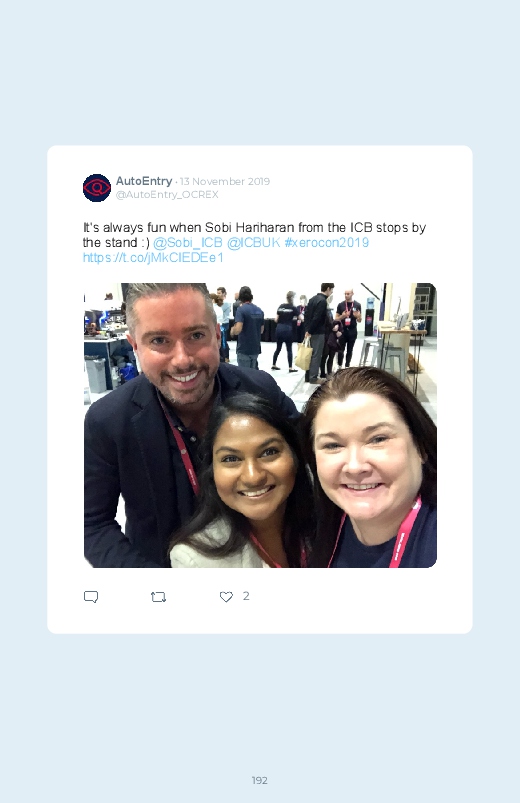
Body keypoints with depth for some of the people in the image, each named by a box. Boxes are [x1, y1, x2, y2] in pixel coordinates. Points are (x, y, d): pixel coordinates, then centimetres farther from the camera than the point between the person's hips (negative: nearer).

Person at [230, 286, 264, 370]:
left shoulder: (241, 309, -12)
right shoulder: (259, 310, 9)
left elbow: (238, 329, -21)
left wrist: (232, 331, -1)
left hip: (244, 349, -6)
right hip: (255, 348, 6)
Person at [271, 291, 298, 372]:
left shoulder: (280, 306, 8)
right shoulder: (293, 308, -4)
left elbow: (276, 320, 7)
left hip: (279, 329, 5)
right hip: (287, 329, -5)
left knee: (278, 348, 15)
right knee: (289, 349, 2)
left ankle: (273, 365, 21)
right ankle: (290, 368, 2)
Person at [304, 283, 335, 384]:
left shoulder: (313, 298, 12)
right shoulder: (322, 301, -17)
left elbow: (306, 314, 13)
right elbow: (317, 318, -22)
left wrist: (307, 329, 12)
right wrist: (310, 331, -14)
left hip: (311, 331, 9)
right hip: (318, 332, -9)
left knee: (311, 353, 15)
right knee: (316, 355, -2)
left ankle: (308, 376, 21)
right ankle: (313, 378, 2)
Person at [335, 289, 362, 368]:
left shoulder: (357, 305, 1)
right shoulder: (340, 305, 0)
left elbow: (359, 321, 5)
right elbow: (336, 319, 2)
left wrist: (358, 316, -18)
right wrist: (342, 316, -18)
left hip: (352, 331, 1)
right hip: (343, 330, -1)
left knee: (349, 350, 7)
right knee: (341, 350, -2)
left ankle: (347, 367, 16)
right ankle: (339, 366, 9)